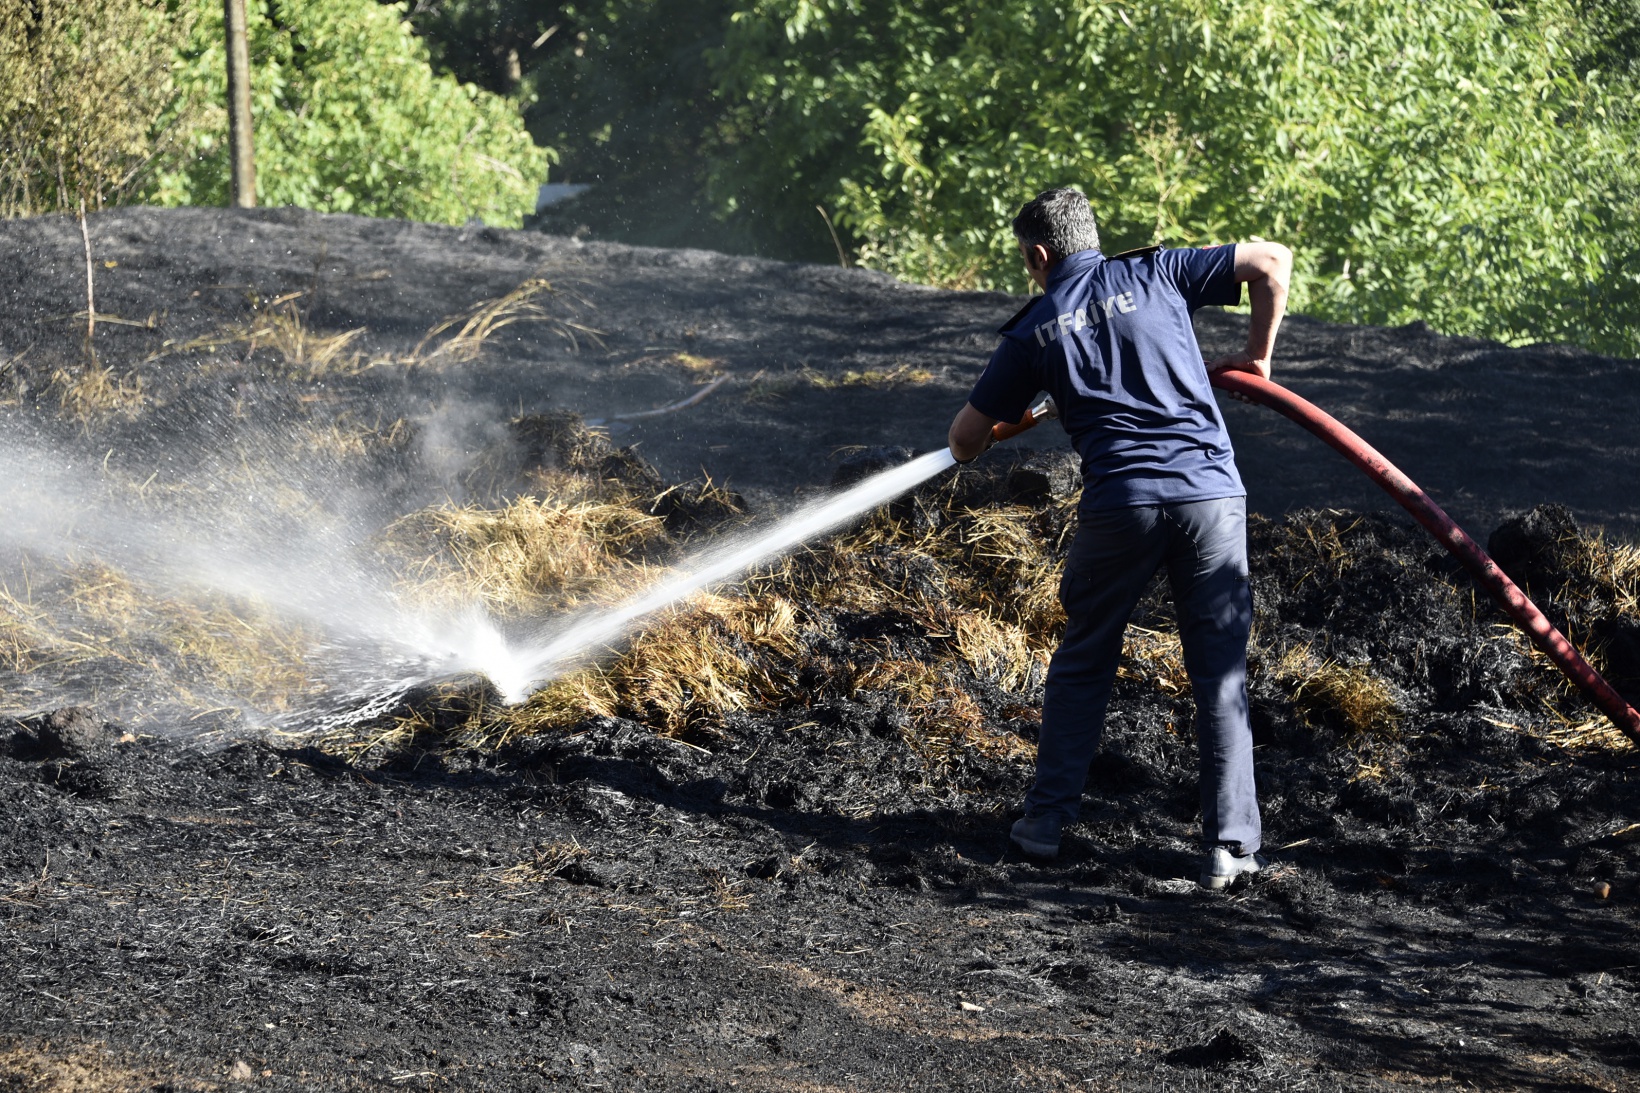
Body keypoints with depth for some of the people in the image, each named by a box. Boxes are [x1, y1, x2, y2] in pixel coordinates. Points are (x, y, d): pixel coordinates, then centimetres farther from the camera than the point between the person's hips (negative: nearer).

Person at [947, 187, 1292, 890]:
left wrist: (970, 447, 43)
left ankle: (1047, 818, 21)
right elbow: (1273, 262, 6)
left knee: (1082, 665, 19)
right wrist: (1256, 358, 18)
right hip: (1210, 490, 0)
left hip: (1121, 503, 0)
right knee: (1220, 674, 5)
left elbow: (966, 438, 18)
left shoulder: (1032, 331, 12)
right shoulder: (1155, 274, 11)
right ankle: (1229, 845, 1)